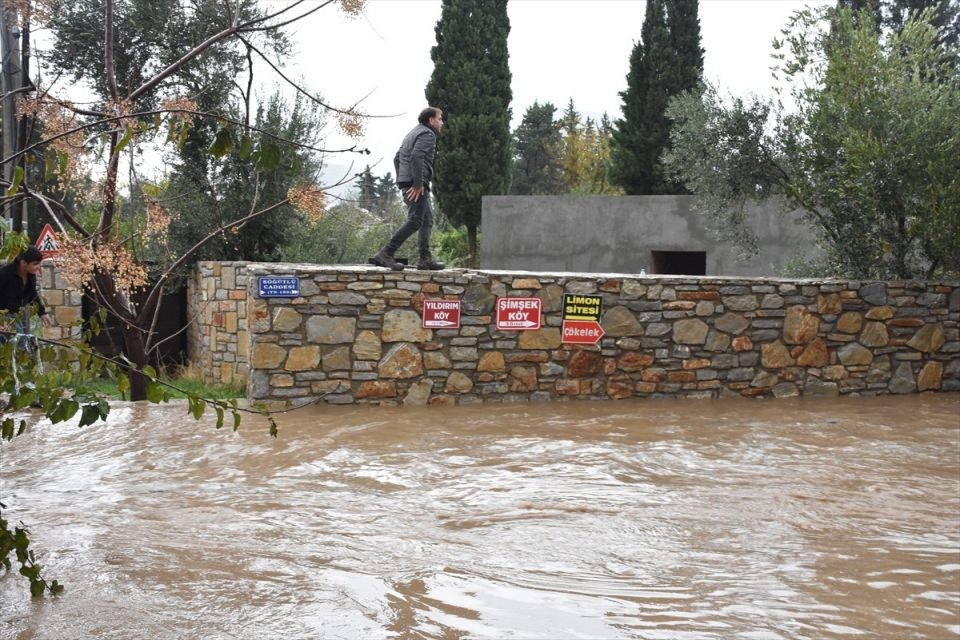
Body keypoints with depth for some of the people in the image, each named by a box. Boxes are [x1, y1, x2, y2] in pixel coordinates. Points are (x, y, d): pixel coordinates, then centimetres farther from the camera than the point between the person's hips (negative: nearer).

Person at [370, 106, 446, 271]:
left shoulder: (413, 133, 24)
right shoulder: (427, 134, -6)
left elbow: (397, 158, 24)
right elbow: (416, 157, -22)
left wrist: (402, 181, 20)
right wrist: (417, 184, -23)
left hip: (406, 183, 10)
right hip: (417, 183, -10)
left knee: (427, 220, 13)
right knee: (415, 221, -13)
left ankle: (425, 259, 9)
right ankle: (385, 254, -18)